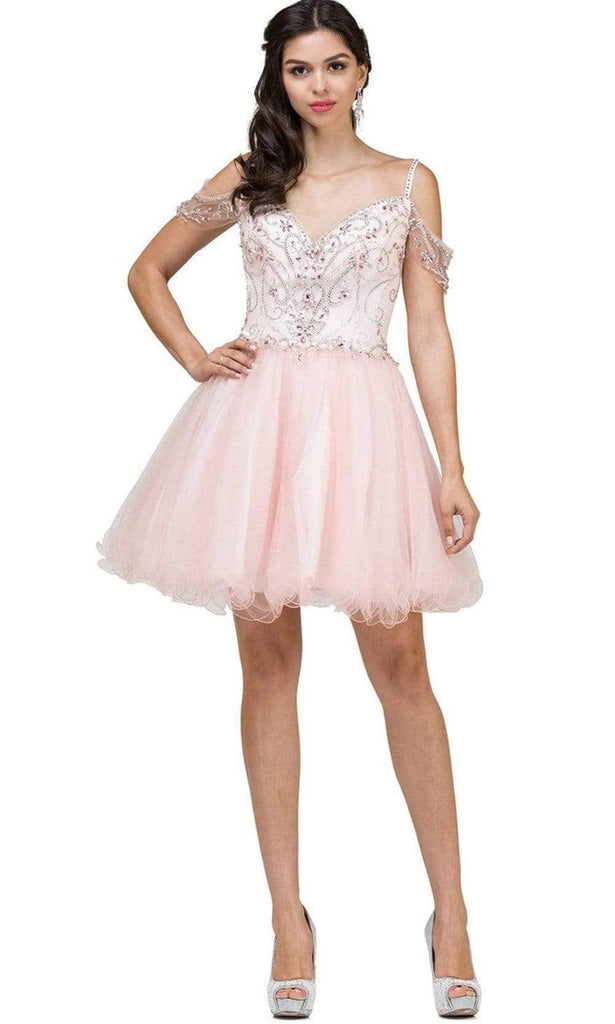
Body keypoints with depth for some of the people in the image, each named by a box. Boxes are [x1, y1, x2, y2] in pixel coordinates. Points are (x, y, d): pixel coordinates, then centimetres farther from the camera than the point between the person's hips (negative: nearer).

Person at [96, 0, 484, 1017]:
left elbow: (429, 333, 5)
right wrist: (195, 358, 5)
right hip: (257, 423, 2)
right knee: (268, 665, 3)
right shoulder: (247, 178, 11)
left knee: (399, 666, -2)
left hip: (363, 426, -1)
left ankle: (450, 912, 9)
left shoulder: (409, 183, 8)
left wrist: (453, 468, -2)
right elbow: (147, 269, 21)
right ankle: (288, 914, 13)